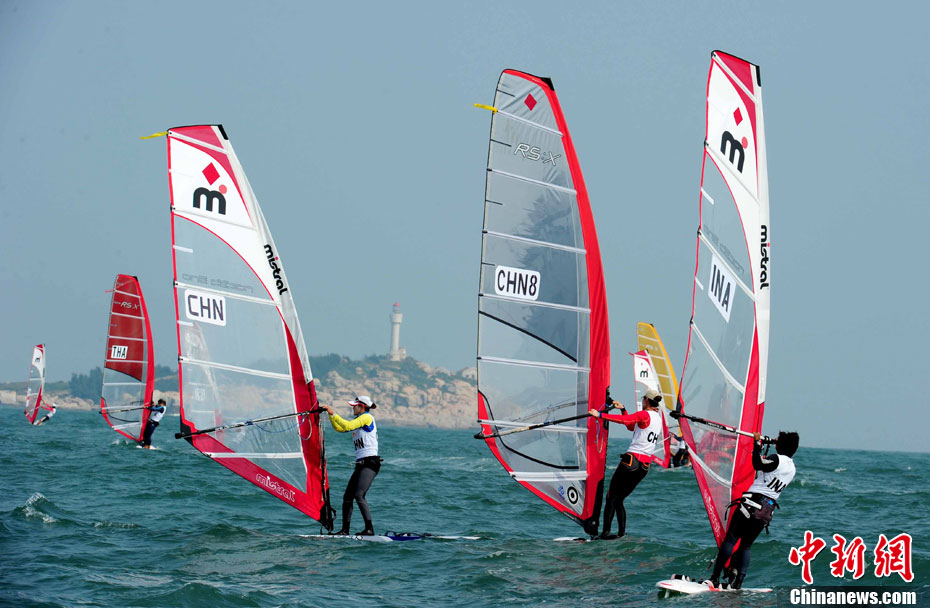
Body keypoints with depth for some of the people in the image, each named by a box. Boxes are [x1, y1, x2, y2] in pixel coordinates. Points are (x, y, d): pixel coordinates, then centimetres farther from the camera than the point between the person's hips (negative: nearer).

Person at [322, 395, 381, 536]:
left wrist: (333, 413, -12)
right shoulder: (358, 420, 22)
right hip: (360, 464, 10)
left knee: (359, 495, -21)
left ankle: (370, 529, -22)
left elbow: (347, 426, -18)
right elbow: (339, 428, 24)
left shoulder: (367, 417, -6)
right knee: (347, 497, 4)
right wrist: (330, 414, 12)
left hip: (370, 462, -10)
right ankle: (345, 530, 8)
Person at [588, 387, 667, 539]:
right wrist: (622, 409, 27)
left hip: (632, 460, -8)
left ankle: (606, 532, -13)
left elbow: (623, 420, -21)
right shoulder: (659, 418, 18)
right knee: (619, 499, 14)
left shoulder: (644, 415, -7)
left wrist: (600, 415, -18)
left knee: (611, 496, -4)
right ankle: (622, 533, 4)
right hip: (645, 466, 8)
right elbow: (631, 426, 28)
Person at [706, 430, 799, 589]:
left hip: (752, 502, -7)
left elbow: (757, 464, -19)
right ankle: (737, 582, 2)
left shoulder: (777, 459, -9)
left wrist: (757, 443, -8)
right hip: (768, 509, 7)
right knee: (746, 545, 13)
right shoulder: (792, 468, 14)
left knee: (731, 539, -3)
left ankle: (715, 578, -8)